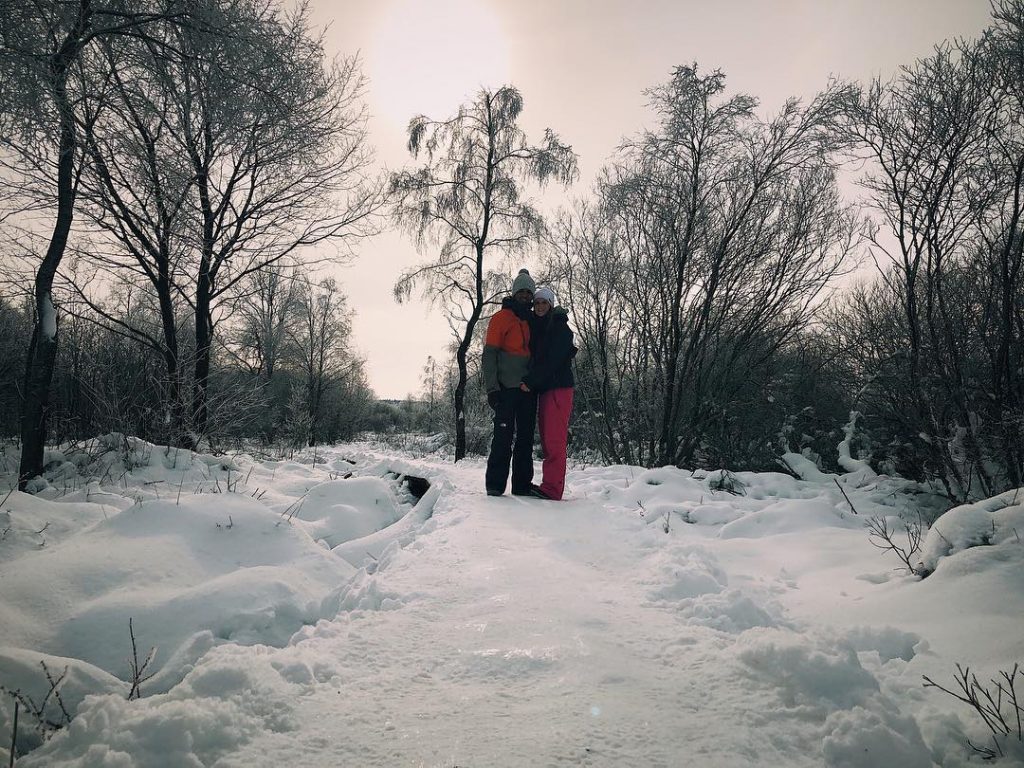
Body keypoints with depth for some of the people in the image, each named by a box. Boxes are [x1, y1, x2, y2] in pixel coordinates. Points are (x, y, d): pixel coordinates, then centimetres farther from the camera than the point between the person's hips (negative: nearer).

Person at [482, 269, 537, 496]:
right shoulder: (501, 318, -1)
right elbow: (489, 354, -6)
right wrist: (492, 387, -14)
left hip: (528, 388, 5)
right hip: (507, 387, -5)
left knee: (526, 437, 6)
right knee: (504, 435, -7)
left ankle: (523, 484, 12)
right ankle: (495, 484, -1)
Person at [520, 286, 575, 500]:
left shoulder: (560, 328, -4)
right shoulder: (536, 327, 19)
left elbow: (551, 360, -14)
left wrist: (530, 380, -15)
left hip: (558, 387, -8)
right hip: (543, 388, 8)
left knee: (554, 439, -10)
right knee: (547, 439, 7)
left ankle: (552, 489, -10)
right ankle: (550, 486, 10)